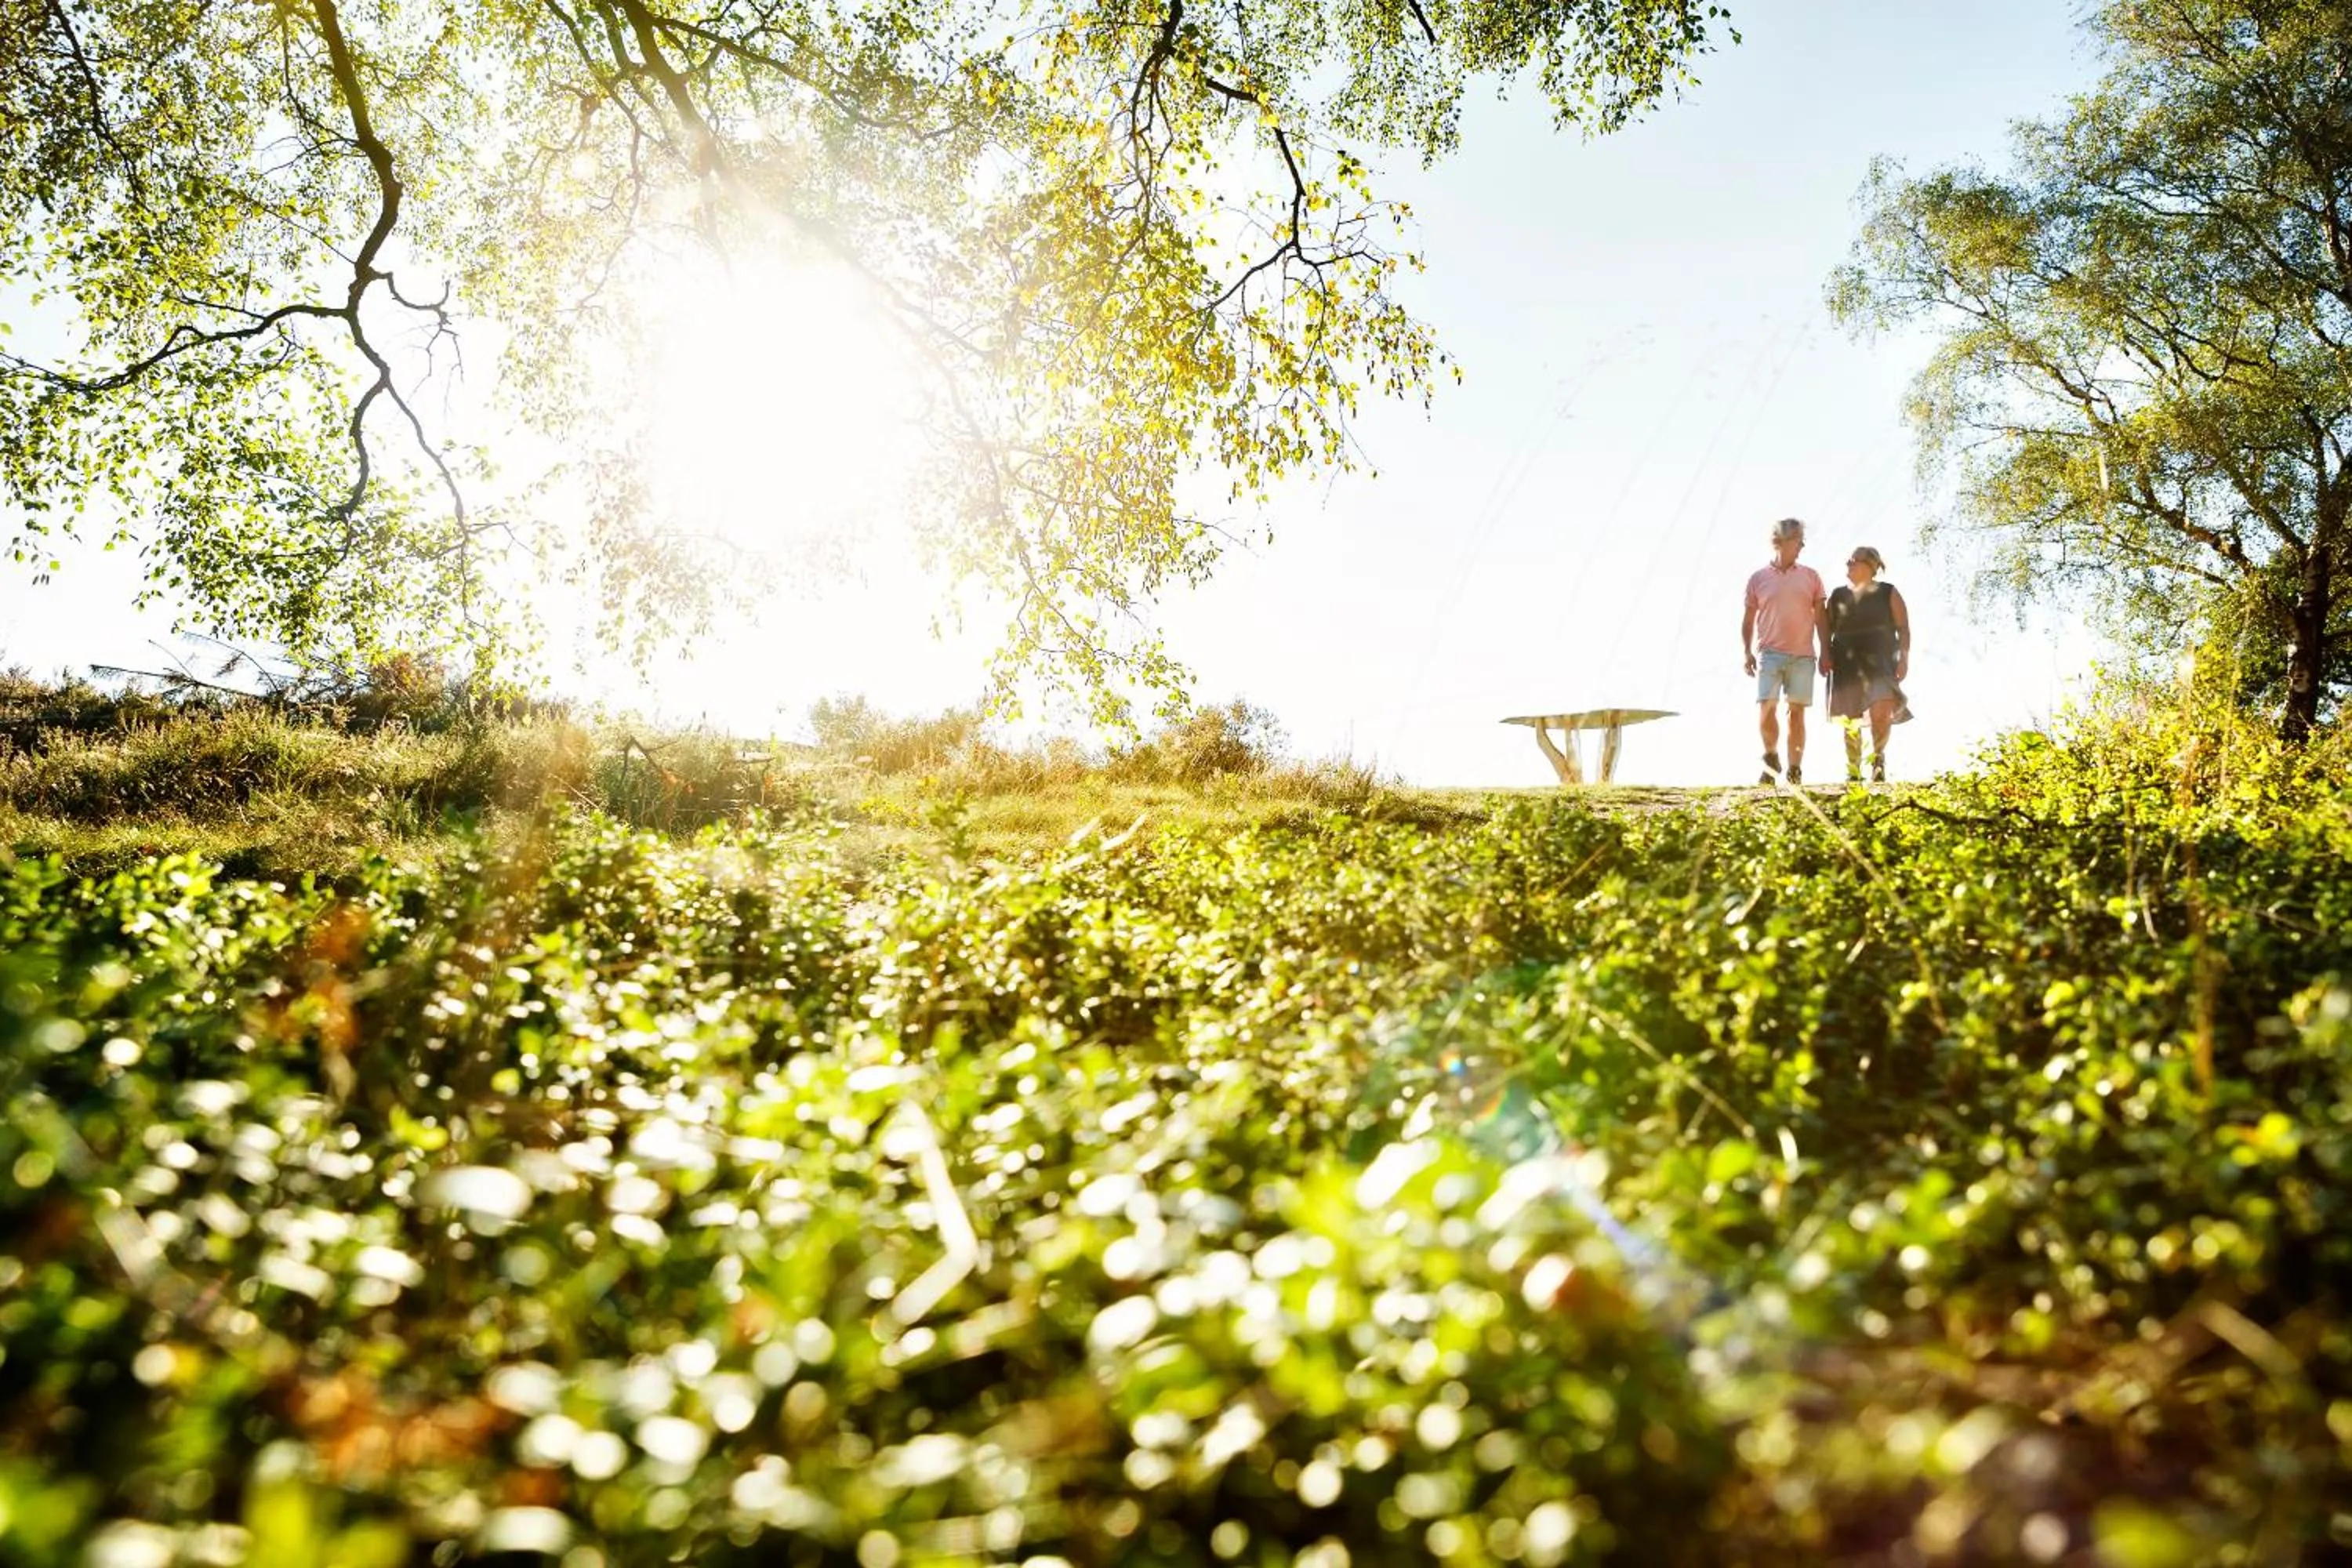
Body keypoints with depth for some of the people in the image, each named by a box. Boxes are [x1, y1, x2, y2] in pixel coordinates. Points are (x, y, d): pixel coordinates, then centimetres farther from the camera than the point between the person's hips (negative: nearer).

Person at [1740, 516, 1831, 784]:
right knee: (1766, 709, -12)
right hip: (1769, 653, -1)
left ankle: (1795, 770, 4)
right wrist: (1746, 652, -1)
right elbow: (1748, 620, 9)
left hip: (1802, 655, 1)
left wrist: (1826, 652, 3)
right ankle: (1771, 756, 10)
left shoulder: (1810, 577, 11)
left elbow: (1821, 617, 10)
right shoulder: (1758, 578, 7)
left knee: (1797, 712, 1)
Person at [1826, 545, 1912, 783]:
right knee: (1851, 720, 1)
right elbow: (1827, 629, 14)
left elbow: (1903, 629, 3)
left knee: (1880, 713, -18)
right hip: (1847, 663, 3)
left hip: (1879, 661, -3)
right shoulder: (1839, 596, 14)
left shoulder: (1888, 593, 6)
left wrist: (1904, 659, -7)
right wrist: (1825, 657, 2)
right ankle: (1853, 770, 8)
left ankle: (1878, 758, 5)